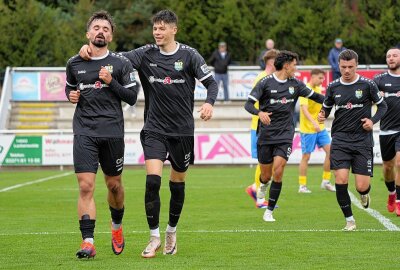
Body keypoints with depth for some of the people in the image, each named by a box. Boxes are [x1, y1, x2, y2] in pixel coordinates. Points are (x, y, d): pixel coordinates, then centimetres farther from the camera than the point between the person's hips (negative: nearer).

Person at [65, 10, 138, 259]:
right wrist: (71, 95, 3)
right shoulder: (75, 63, 8)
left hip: (112, 132, 0)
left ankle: (117, 226, 41)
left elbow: (132, 97, 0)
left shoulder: (121, 63, 1)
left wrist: (111, 82, -13)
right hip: (84, 132, 0)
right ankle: (88, 243, -13)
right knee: (86, 186, -11)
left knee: (114, 184, 12)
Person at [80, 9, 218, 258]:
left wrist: (209, 103, -22)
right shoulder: (146, 54, 1)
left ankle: (171, 232, 30)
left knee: (178, 185, 9)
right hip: (154, 129, 0)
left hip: (183, 130, 0)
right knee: (152, 181, -15)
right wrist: (89, 49, -17)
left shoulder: (189, 55, -4)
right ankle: (154, 238, -6)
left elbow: (211, 83, -2)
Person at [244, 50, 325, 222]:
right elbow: (248, 104, -11)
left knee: (278, 171, -16)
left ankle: (269, 211, -6)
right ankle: (262, 187, 43)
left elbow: (314, 96, 19)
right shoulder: (266, 82, -6)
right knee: (266, 176, 3)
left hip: (285, 135, 2)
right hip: (265, 135, -2)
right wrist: (259, 113, -30)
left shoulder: (295, 84, 6)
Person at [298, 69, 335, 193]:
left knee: (330, 150, -3)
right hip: (308, 129, -7)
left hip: (320, 127, 7)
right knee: (306, 156, -1)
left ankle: (325, 181, 6)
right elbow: (304, 109, -27)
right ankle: (302, 186, 7)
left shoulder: (318, 89, 10)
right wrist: (314, 123, -38)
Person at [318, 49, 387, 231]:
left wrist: (373, 121, -9)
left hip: (362, 140, -1)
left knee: (362, 187, -6)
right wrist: (322, 115, -4)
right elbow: (326, 107, 19)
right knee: (341, 180, -14)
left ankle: (365, 193, 33)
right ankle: (349, 220, 1)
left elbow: (382, 106, 8)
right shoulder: (333, 87, 4)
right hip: (340, 139, 2)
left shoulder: (367, 85, -2)